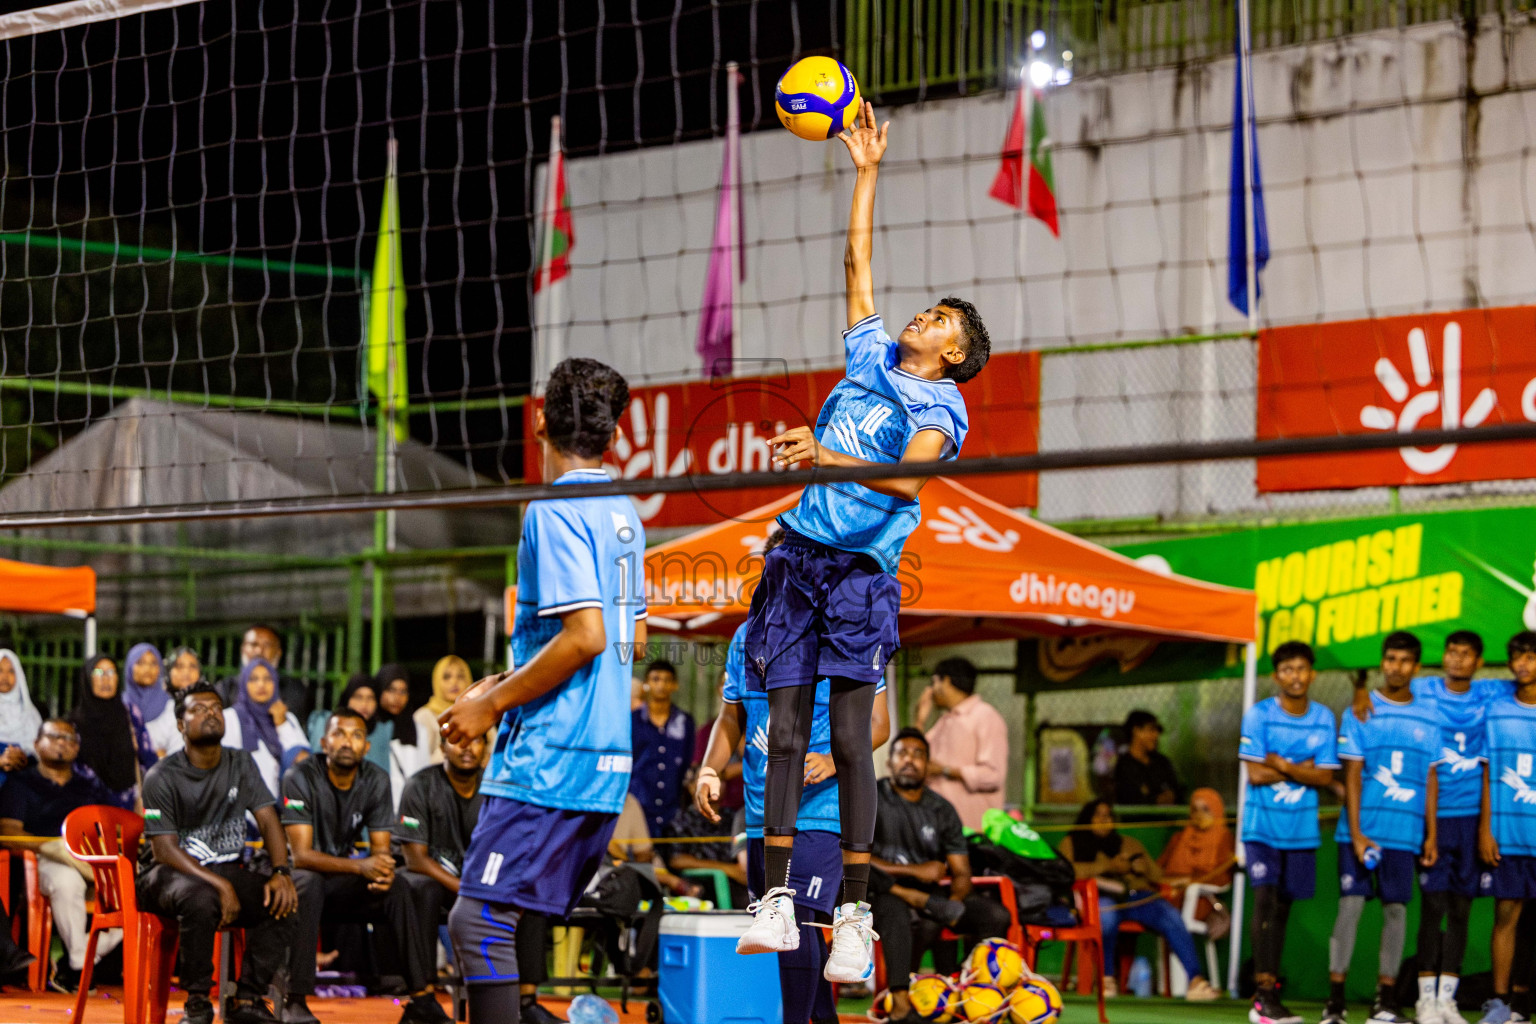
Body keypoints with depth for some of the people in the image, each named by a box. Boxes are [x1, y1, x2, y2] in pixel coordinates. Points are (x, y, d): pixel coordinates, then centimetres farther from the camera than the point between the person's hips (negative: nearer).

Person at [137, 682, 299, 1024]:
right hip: (168, 873, -5)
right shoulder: (162, 777, -9)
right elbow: (165, 849, -15)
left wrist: (281, 873, -15)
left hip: (227, 869, 5)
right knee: (201, 899, -39)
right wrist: (219, 885, -26)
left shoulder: (241, 765, 8)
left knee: (283, 900, -21)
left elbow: (267, 820, 4)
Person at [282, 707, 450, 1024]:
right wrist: (361, 867, -38)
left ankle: (422, 998, -19)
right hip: (300, 875, -5)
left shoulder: (376, 780, -1)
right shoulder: (300, 778, -16)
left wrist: (383, 870, -28)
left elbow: (380, 849, -1)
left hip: (344, 880, 5)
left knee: (424, 888, -16)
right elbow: (302, 855, -24)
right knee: (306, 882, -40)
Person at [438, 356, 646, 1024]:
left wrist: (493, 704, -11)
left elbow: (586, 636, -21)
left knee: (479, 922, -12)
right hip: (606, 758, 9)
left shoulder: (555, 511, -12)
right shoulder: (623, 513, 15)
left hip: (547, 761, -9)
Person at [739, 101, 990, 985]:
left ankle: (854, 916, -8)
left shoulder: (941, 409, 0)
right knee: (786, 731, 0)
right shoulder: (871, 357, 18)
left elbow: (907, 481, -18)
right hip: (797, 556, 5)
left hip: (861, 570, -5)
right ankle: (778, 901, 0)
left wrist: (828, 457, -30)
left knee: (851, 737, -10)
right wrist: (868, 174, 26)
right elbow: (860, 268, 26)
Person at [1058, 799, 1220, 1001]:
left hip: (1136, 895, 3)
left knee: (1170, 916, -27)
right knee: (1106, 915, -41)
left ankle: (1196, 979, -39)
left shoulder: (1130, 843, 31)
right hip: (1101, 896, -3)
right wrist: (1108, 866, -4)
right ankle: (1105, 978, -26)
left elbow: (1157, 874, 22)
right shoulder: (1072, 843, 21)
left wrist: (1135, 864, 1)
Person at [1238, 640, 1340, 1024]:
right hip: (1262, 824, -3)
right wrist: (1303, 770, -7)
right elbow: (1255, 774, -11)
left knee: (1283, 906, 9)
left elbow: (1325, 777, -2)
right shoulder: (1258, 715, -5)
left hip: (1302, 829, 3)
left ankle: (1268, 993, 18)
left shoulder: (1324, 720, 4)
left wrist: (1282, 765, -13)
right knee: (1266, 899, -15)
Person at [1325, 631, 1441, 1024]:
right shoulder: (1361, 712, 1)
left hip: (1406, 832, 2)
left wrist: (1431, 834, 6)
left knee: (1396, 908, 3)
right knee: (1351, 903, -5)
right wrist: (1356, 833, -9)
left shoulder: (1429, 716, 8)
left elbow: (1431, 778, 11)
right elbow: (1352, 774, -2)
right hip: (1362, 827, -2)